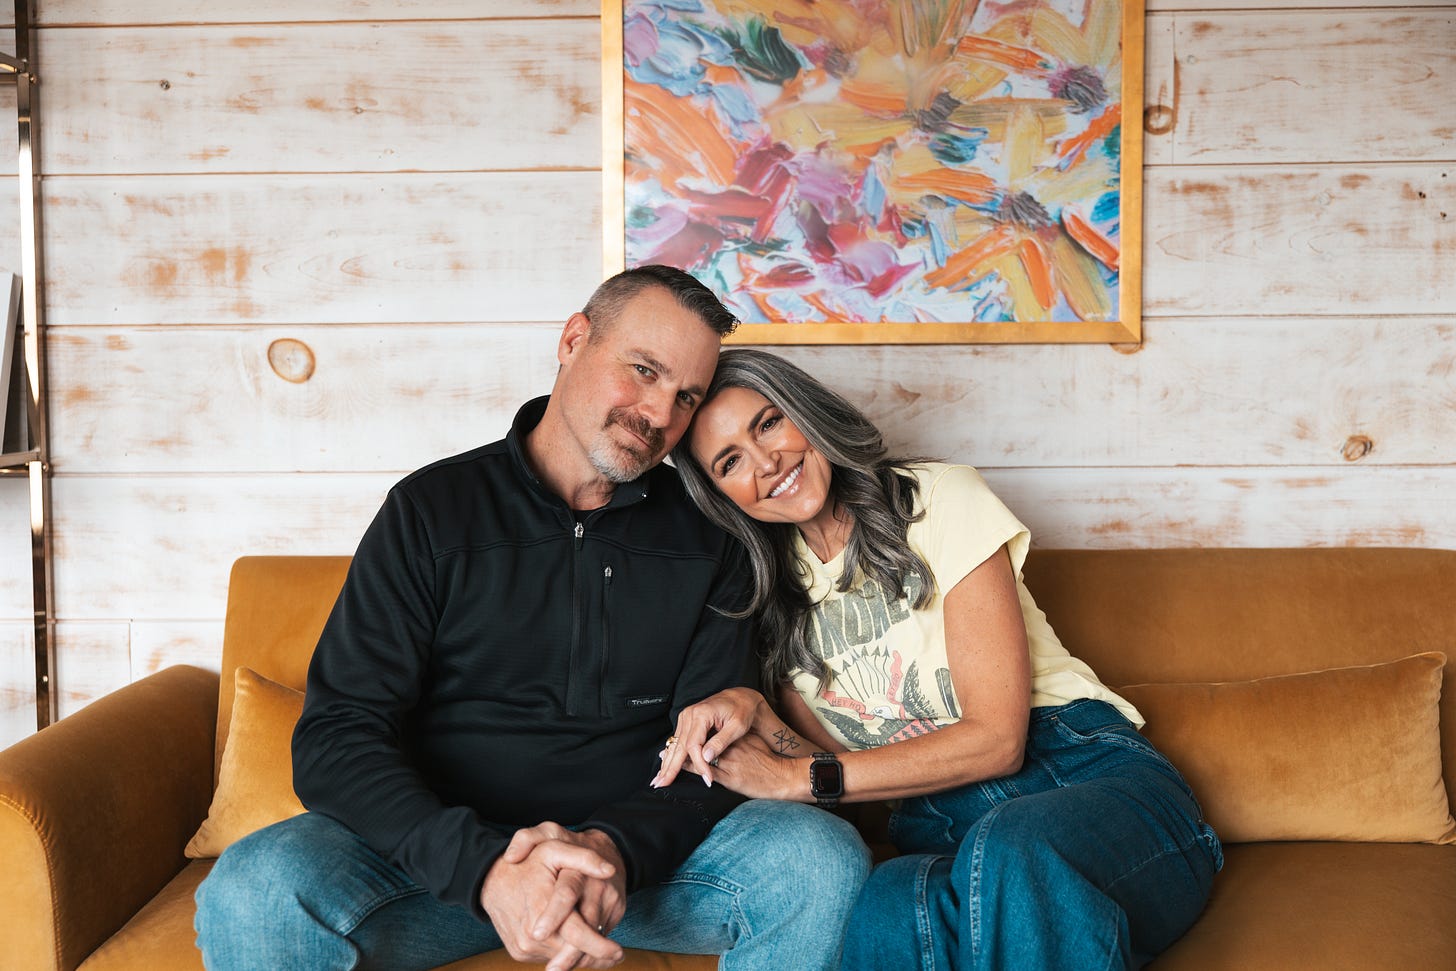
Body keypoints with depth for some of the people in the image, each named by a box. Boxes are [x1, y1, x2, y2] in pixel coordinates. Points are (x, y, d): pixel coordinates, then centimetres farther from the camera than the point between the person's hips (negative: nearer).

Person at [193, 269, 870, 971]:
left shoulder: (705, 537, 5)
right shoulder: (432, 510, -2)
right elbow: (336, 738, -10)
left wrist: (616, 847, -23)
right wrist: (484, 868, -27)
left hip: (646, 847, 2)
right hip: (448, 855, -1)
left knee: (824, 858, -25)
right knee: (253, 893, -29)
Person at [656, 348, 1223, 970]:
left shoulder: (937, 498, -3)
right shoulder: (769, 594, 12)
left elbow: (997, 738, -9)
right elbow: (839, 767, 9)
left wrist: (798, 778, -10)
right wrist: (756, 717, -11)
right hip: (941, 832, 2)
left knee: (1007, 851, -41)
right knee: (887, 909, -38)